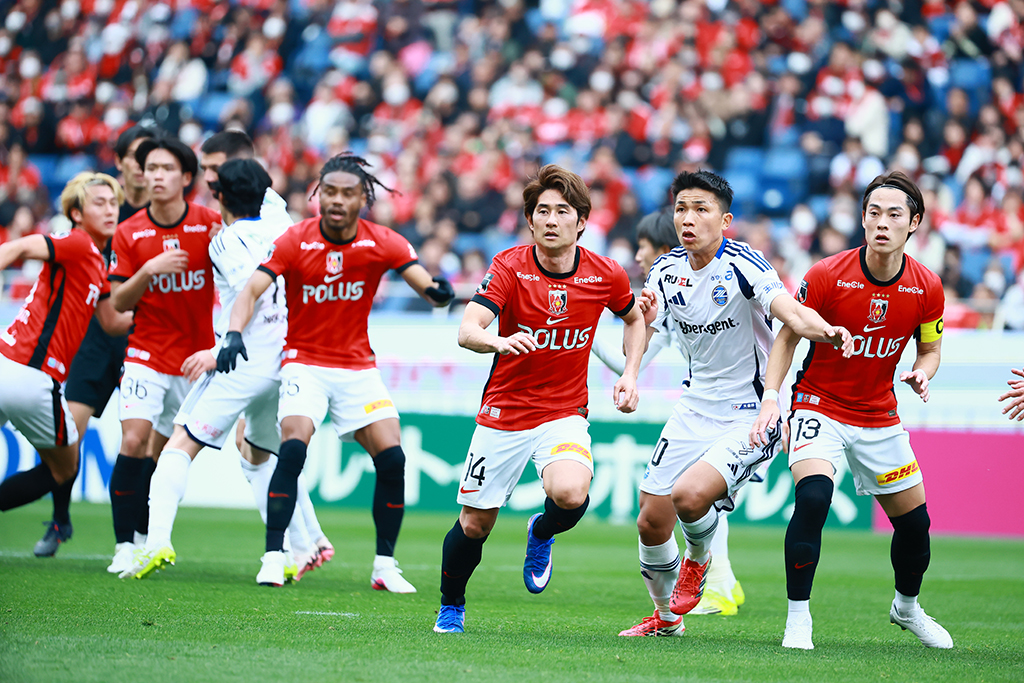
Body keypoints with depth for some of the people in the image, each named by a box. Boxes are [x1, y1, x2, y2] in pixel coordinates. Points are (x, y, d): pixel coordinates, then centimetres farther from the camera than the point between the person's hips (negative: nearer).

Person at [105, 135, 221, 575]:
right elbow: (118, 303, -3)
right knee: (133, 442, -15)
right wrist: (149, 270, -19)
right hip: (147, 353, 0)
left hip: (196, 357, 0)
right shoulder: (129, 234, -2)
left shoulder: (211, 225, -4)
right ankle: (124, 546, -10)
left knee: (165, 452, 3)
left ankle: (146, 539, 18)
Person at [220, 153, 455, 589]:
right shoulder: (295, 241, -11)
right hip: (304, 361, -2)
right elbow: (251, 290, -18)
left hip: (358, 365, 2)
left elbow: (427, 286, -12)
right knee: (293, 449, -24)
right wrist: (233, 334, -37)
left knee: (392, 458, -10)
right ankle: (273, 558, -17)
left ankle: (385, 566, 4)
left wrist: (438, 292, -37)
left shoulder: (382, 243, -6)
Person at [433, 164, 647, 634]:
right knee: (475, 523, 5)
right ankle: (451, 608, 33)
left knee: (570, 493, -29)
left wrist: (630, 374, 2)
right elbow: (467, 330, -28)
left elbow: (634, 318, 16)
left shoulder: (605, 276, -6)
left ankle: (542, 534, 8)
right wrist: (499, 342, -49)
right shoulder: (509, 267, -14)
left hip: (564, 414, 0)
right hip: (503, 414, 0)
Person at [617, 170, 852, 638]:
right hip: (694, 409, 6)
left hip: (752, 417, -6)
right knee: (651, 522, 5)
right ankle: (666, 618, 32)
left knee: (690, 495, -28)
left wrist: (827, 332, -54)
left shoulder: (741, 265, -18)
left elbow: (792, 313, -32)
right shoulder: (667, 270, 1)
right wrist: (644, 319, -20)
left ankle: (698, 562, 7)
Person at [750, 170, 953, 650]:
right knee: (813, 495, -28)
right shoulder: (827, 276, -18)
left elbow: (930, 348, 8)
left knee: (914, 521, 8)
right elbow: (787, 337, -7)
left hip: (880, 418, 4)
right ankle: (798, 617, -16)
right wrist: (770, 397, -18)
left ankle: (906, 607, 39)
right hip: (818, 407, -4)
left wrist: (922, 373, -15)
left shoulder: (927, 288, -9)